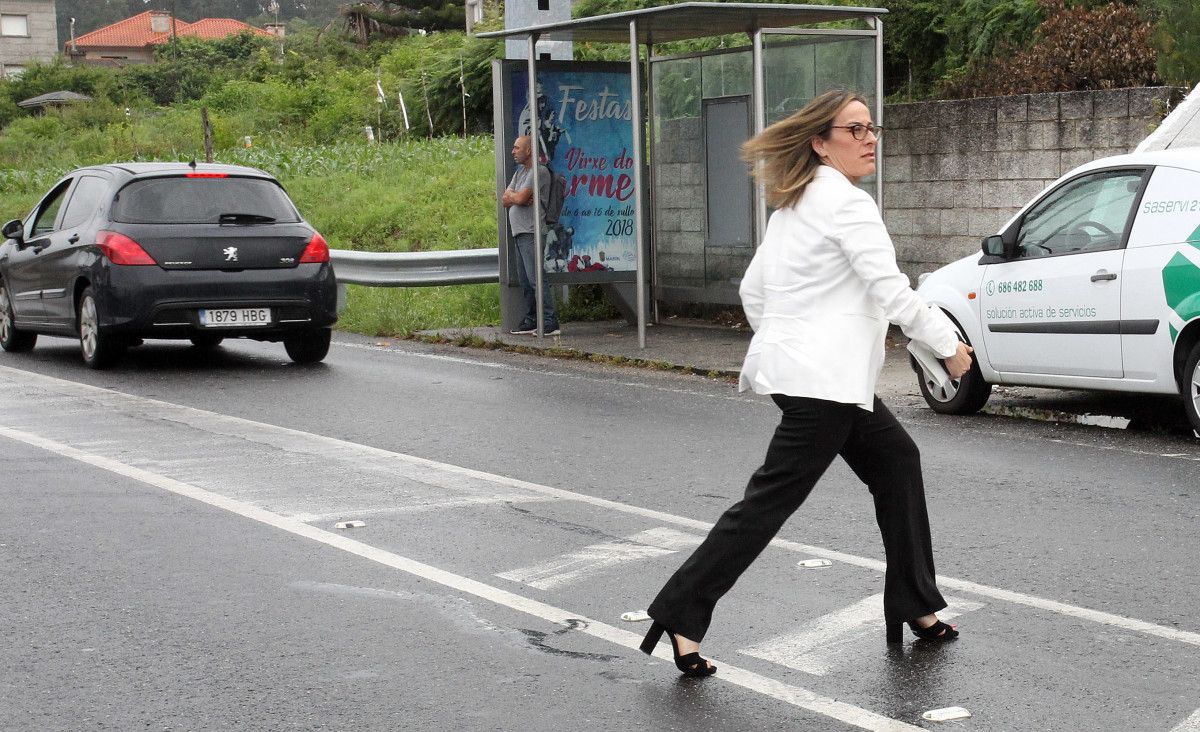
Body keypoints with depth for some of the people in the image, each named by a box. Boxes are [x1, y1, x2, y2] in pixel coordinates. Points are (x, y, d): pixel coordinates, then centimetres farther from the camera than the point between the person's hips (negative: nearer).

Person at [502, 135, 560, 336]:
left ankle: (550, 323, -16)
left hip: (530, 233, -10)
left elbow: (520, 198, -17)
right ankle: (531, 321, 16)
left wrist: (510, 194, 4)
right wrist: (516, 197, -5)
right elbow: (505, 200, 14)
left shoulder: (539, 171, -9)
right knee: (525, 281, 11)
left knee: (535, 278, -14)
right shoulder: (520, 171, 21)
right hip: (520, 233, 10)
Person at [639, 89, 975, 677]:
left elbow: (751, 289, 19)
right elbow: (894, 295, -16)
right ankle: (681, 614, -7)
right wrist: (949, 345, -6)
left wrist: (778, 343, 26)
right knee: (772, 499, -9)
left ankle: (914, 606, 23)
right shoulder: (847, 203, -13)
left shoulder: (794, 203, 15)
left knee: (895, 458, 18)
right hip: (822, 379, -11)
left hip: (794, 363, 11)